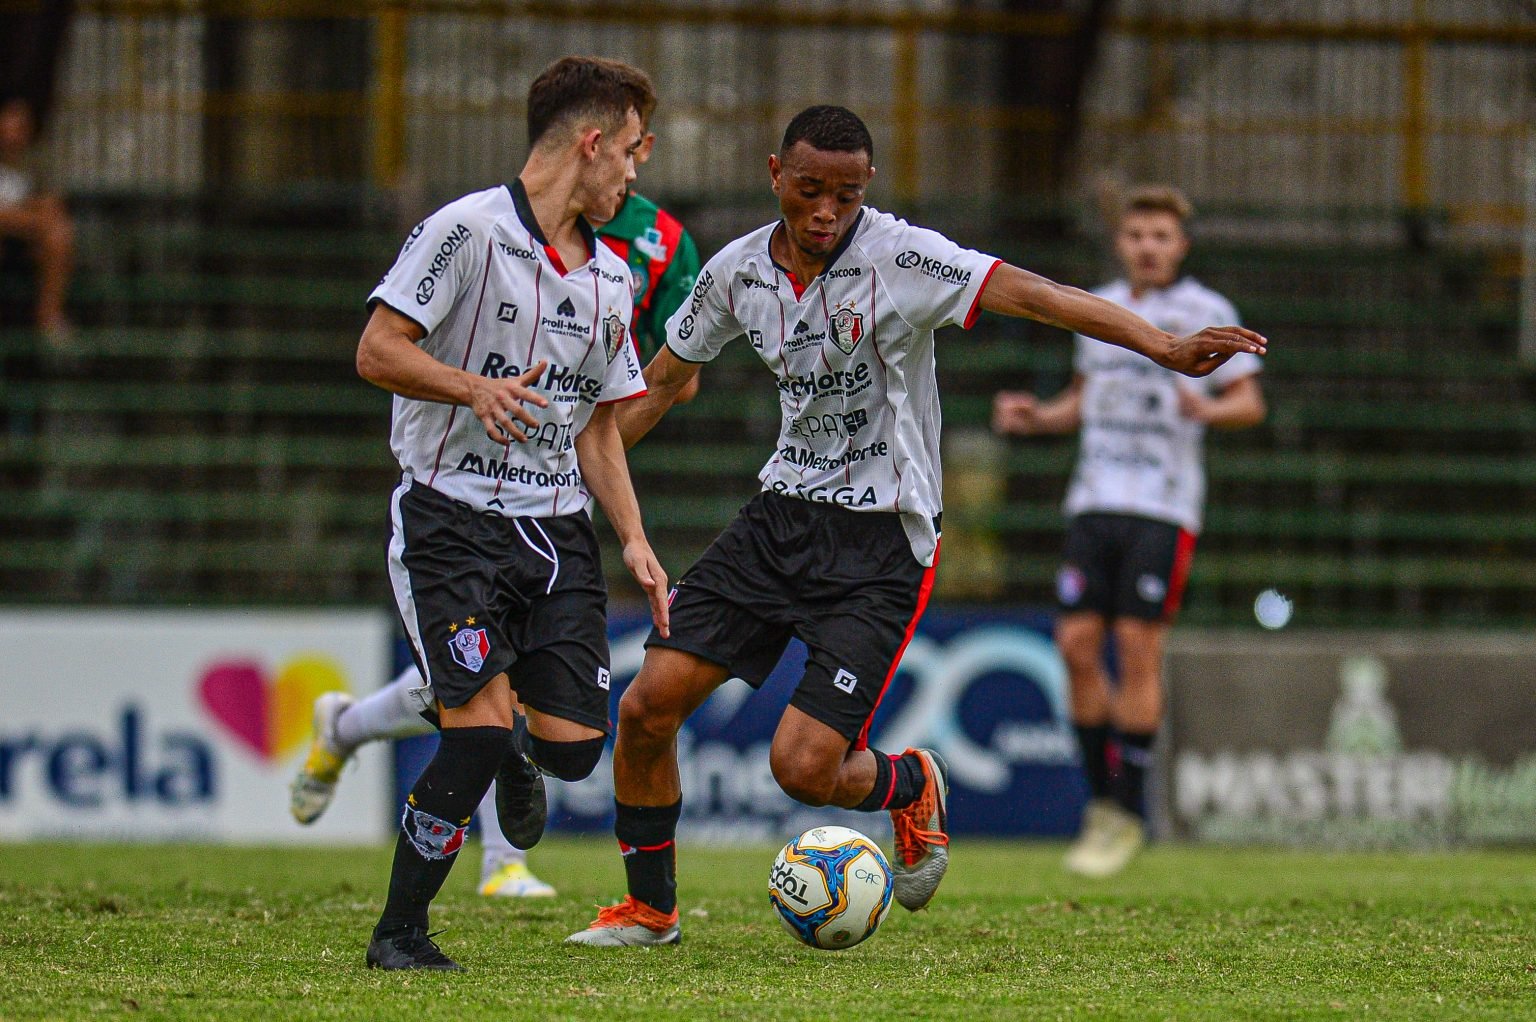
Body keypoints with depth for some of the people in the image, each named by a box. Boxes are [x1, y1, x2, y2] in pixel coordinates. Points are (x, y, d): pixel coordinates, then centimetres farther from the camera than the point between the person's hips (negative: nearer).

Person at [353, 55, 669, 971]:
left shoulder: (610, 279, 15)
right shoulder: (467, 230, -7)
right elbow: (378, 351, -10)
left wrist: (635, 541, 8)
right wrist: (475, 388, -26)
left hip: (555, 526, 6)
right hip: (450, 511, -6)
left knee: (574, 746, -5)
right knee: (480, 730, -19)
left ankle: (516, 760, 33)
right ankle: (400, 932, -4)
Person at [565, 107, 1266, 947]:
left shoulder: (900, 259, -16)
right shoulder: (737, 272, 1)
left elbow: (1035, 295, -25)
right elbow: (659, 383, 17)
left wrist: (1165, 348, -37)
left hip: (881, 540, -5)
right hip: (783, 509, 5)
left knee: (804, 766, -15)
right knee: (647, 705, -5)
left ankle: (911, 786, 22)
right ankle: (649, 908, 17)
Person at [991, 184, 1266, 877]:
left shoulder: (1207, 313, 0)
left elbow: (1250, 403, -1)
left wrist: (1208, 410, -22)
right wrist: (1036, 417, 7)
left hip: (1164, 508, -5)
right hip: (1095, 501, 5)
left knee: (1137, 648, -8)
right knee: (1077, 645, -4)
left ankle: (1128, 813, -1)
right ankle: (1103, 800, 9)